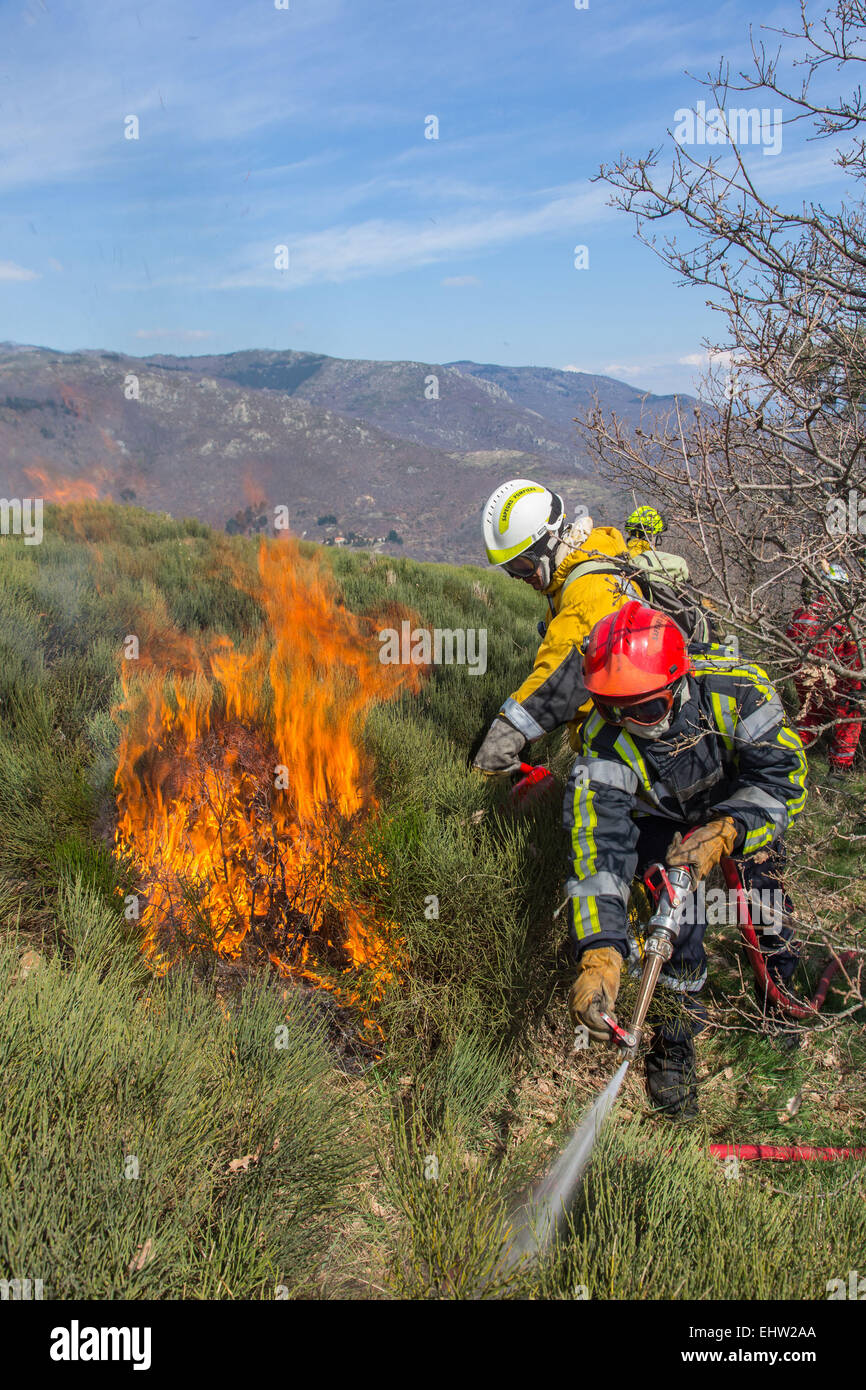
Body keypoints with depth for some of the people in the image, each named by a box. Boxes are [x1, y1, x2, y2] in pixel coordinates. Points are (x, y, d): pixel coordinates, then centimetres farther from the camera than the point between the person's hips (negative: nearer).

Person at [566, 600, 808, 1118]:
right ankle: (675, 1037, -5)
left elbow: (782, 776, -30)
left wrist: (722, 833, -49)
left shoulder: (736, 687, -34)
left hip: (737, 804, 1)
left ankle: (781, 992, 14)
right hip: (661, 818, -1)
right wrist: (599, 957, -48)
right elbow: (598, 843, -38)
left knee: (762, 877, -14)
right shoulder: (604, 743, -33)